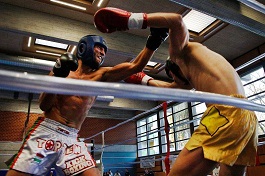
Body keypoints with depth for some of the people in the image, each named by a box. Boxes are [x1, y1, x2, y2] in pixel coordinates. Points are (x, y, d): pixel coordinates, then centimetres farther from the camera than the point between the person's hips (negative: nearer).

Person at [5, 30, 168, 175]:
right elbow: (44, 106, -2)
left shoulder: (101, 76, 8)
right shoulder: (62, 67, 5)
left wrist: (152, 43, -14)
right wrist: (57, 77, -16)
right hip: (46, 132, -1)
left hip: (71, 139, 2)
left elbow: (135, 67, -3)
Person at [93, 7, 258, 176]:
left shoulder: (181, 52, 12)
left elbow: (177, 21, -9)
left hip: (225, 113, -10)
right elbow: (169, 87, 45)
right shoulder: (195, 76, 35)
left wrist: (133, 20, -8)